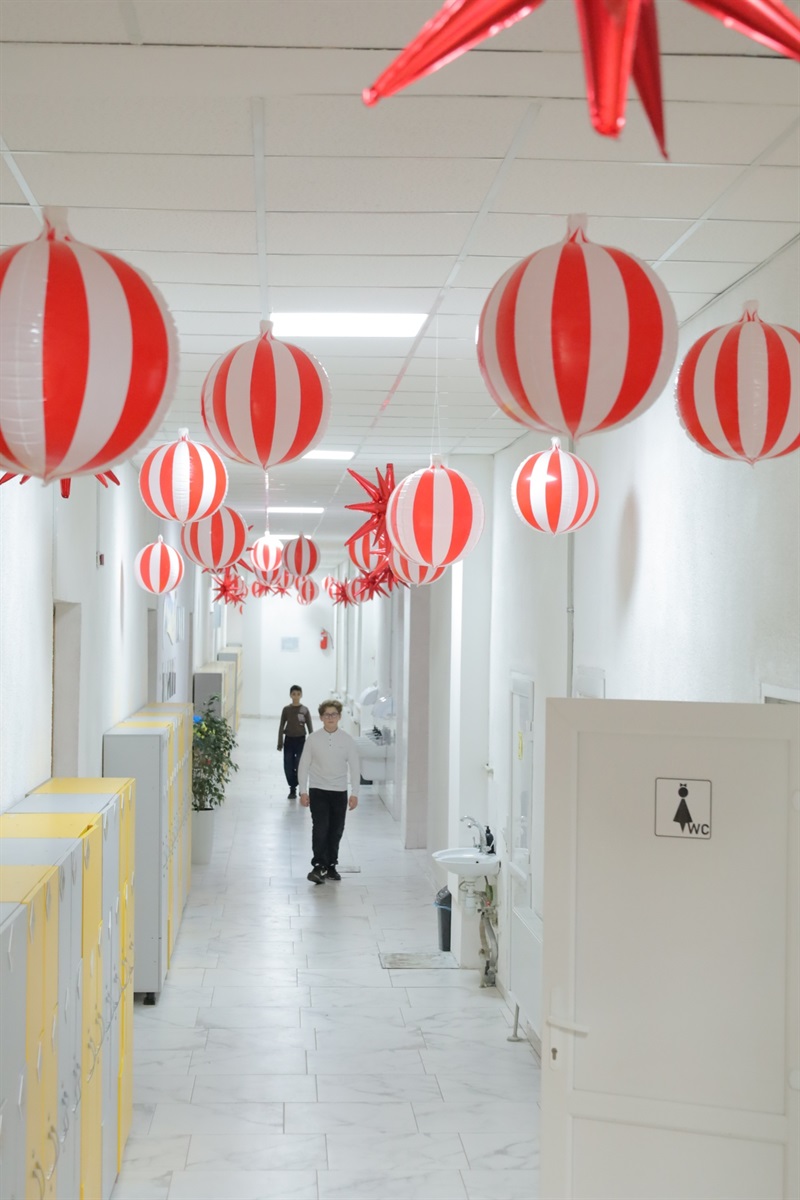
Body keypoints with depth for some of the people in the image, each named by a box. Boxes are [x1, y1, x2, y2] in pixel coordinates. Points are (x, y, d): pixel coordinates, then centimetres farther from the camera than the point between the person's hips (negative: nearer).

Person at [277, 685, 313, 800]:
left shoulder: (305, 710, -3)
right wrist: (280, 743, 2)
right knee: (288, 767, 1)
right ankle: (292, 790, 14)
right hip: (289, 740, 2)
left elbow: (310, 727, 0)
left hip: (300, 740, -2)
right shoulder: (286, 709, 0)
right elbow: (281, 727, 5)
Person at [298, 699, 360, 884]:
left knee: (336, 832, 8)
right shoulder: (313, 739, -2)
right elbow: (304, 765, 3)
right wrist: (303, 791, -1)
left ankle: (331, 866, 21)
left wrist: (354, 793, -2)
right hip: (318, 792, -2)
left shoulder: (347, 740, -1)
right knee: (320, 829, -12)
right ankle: (318, 866, -12)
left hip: (340, 792, 2)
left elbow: (354, 767, 2)